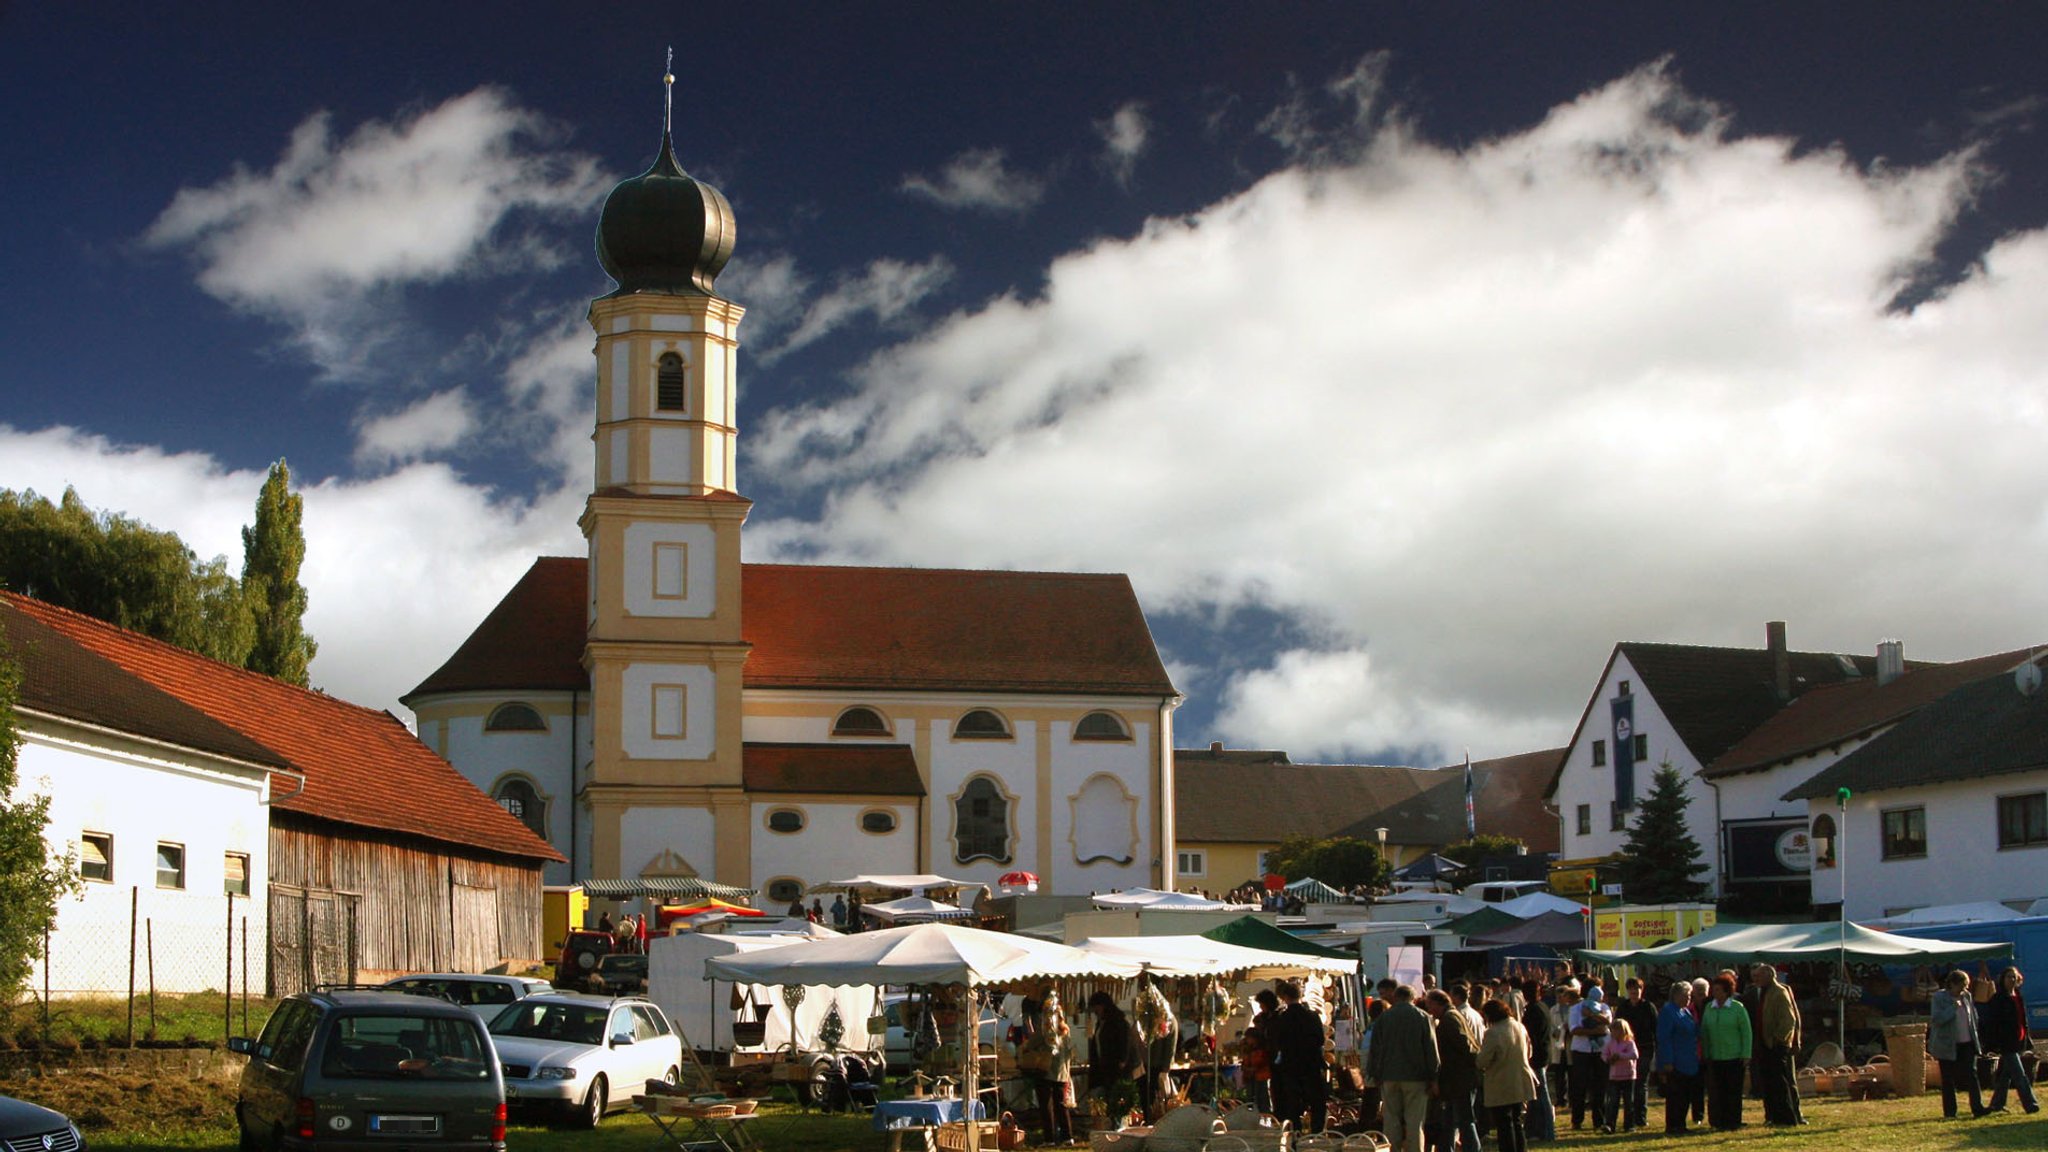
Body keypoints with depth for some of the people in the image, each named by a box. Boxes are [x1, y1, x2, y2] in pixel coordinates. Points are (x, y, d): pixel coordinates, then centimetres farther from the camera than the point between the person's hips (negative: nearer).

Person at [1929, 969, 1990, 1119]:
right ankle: (1949, 1112, 8)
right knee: (1948, 1080, 2)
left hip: (1966, 1043, 5)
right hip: (1948, 1046, -4)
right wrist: (1954, 1007, -21)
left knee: (1971, 1075, -2)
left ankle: (1977, 1107, -2)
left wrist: (1974, 1036, 10)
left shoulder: (1966, 996, 7)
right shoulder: (1939, 998, -9)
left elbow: (1973, 1017, 18)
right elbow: (1936, 1019, -19)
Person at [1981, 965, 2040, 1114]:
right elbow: (1990, 1023, -13)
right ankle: (2030, 1105, -13)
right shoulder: (1997, 999, -10)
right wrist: (1991, 1045, -17)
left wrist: (2027, 1043, 20)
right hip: (2005, 1043, -8)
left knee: (2005, 1075, 12)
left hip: (2017, 1042, 8)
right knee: (2019, 1075, -11)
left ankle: (1997, 1104, 20)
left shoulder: (2019, 998, 14)